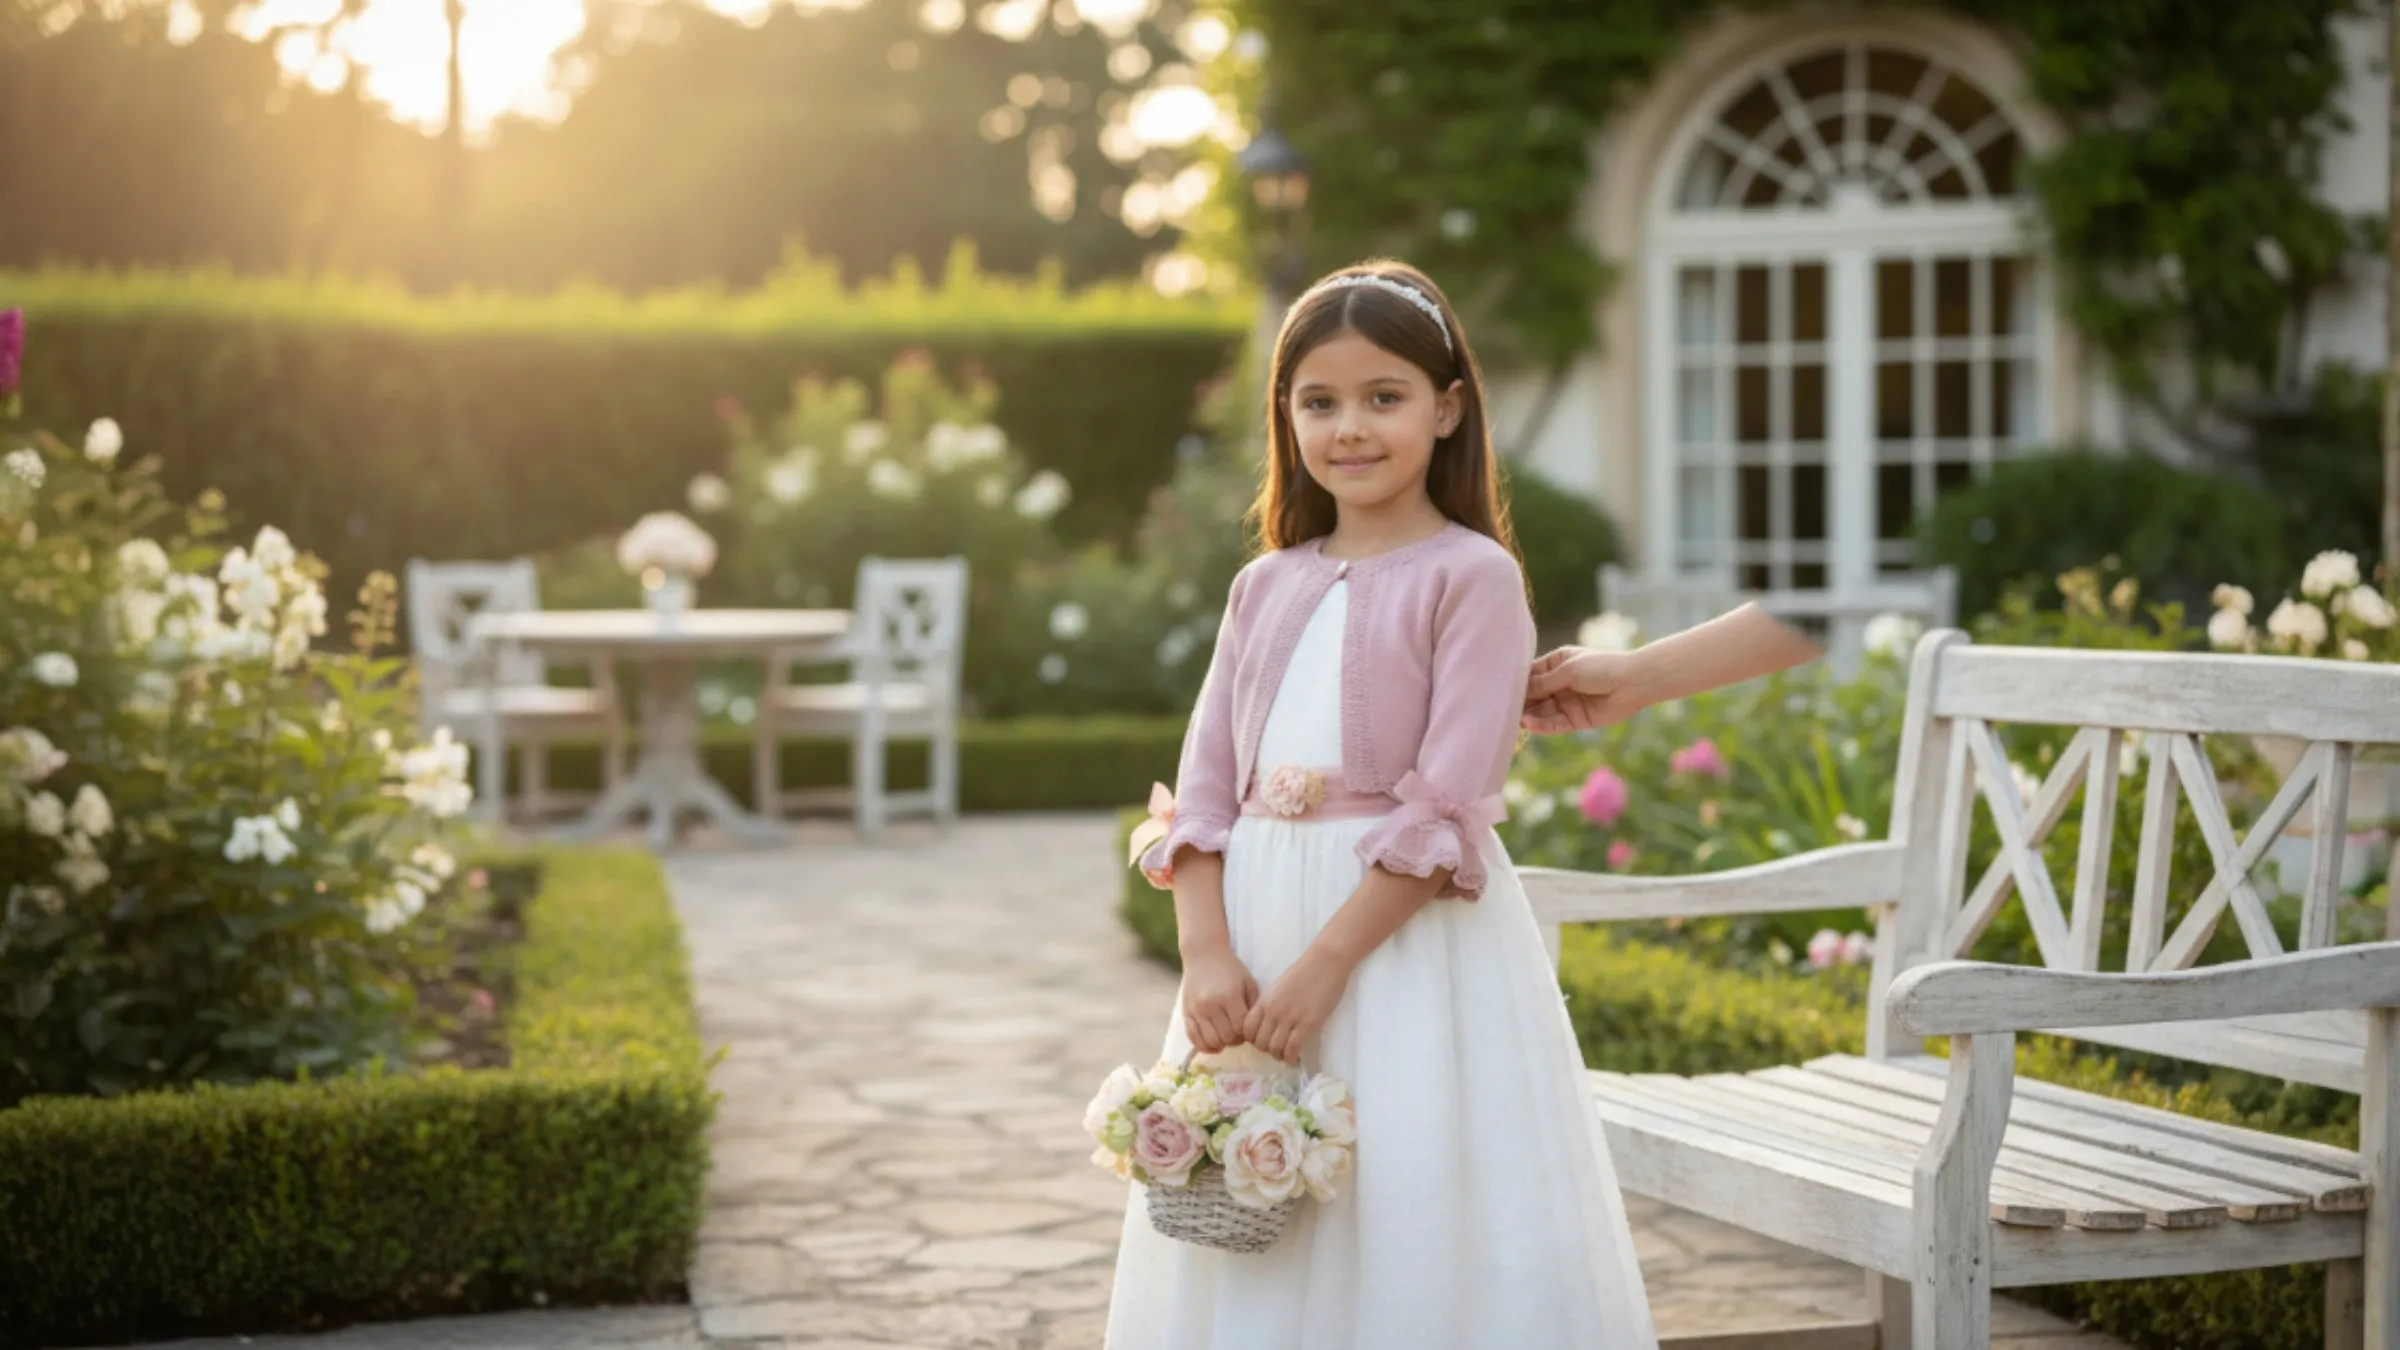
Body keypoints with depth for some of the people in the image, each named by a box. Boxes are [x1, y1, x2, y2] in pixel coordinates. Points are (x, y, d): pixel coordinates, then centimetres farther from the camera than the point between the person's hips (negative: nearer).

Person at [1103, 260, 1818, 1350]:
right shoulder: (1268, 587, 13)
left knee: (1408, 1220, -5)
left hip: (1411, 937, -5)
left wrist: (1326, 962, -18)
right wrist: (1207, 954, -7)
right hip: (1253, 925, 6)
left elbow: (1447, 805, -13)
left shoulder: (1471, 576, -5)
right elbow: (1205, 784, 7)